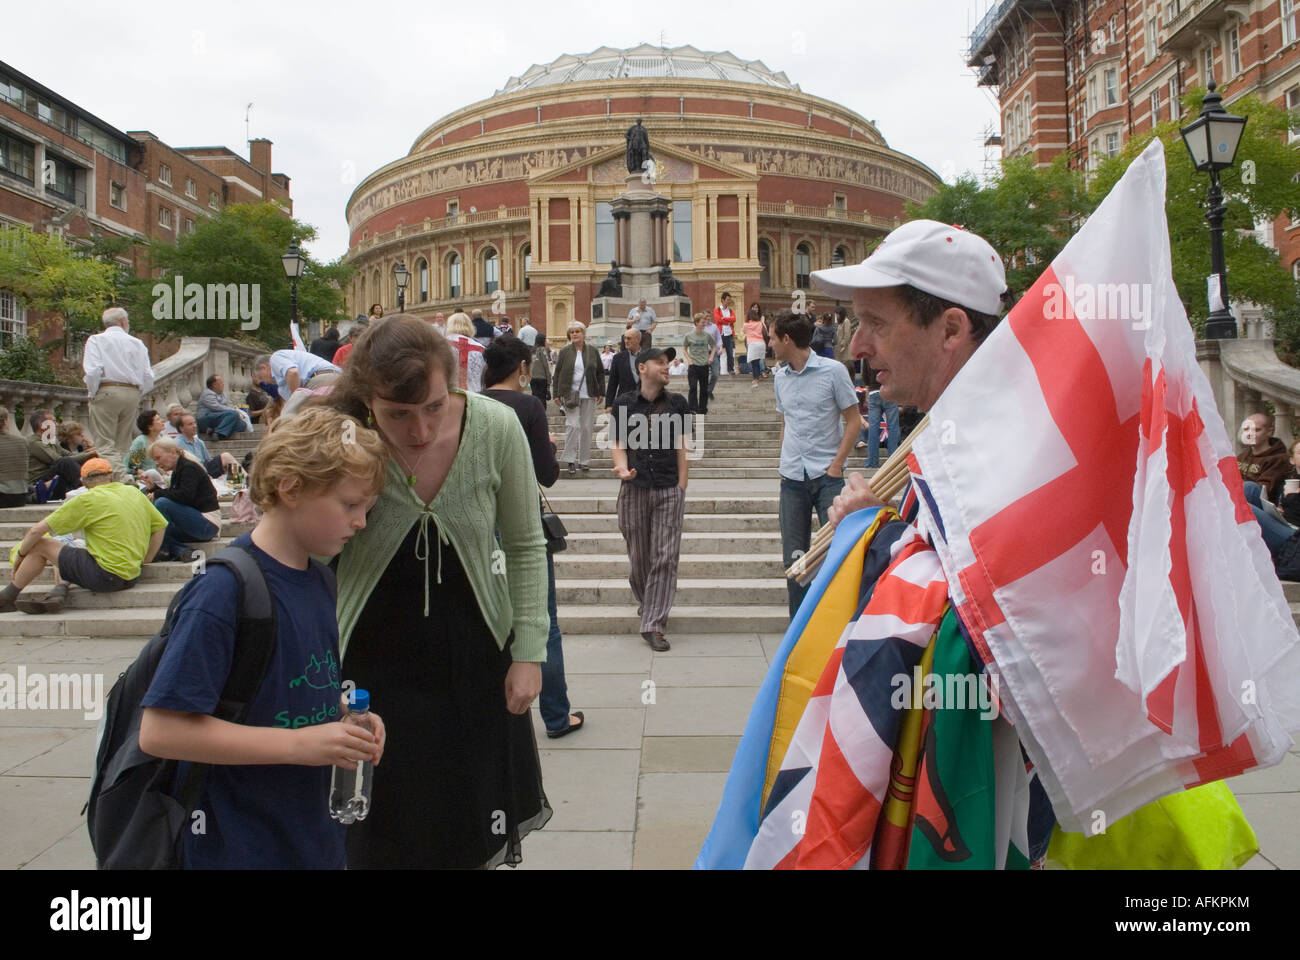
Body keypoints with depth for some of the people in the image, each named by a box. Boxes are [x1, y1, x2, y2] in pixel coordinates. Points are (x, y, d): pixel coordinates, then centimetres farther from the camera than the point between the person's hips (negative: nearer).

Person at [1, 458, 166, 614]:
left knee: (39, 545, 8)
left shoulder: (87, 500, -6)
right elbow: (160, 526, 16)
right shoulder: (134, 492, 9)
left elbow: (37, 531, -3)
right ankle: (59, 592, 3)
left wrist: (20, 554, 14)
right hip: (131, 577, 7)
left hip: (105, 576, -7)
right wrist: (143, 561, 19)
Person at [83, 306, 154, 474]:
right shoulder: (137, 343, 13)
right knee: (122, 446, 10)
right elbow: (148, 377, 6)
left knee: (106, 445, -6)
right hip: (133, 394, 4)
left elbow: (93, 371, -11)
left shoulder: (96, 340, 3)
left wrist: (93, 394, 1)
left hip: (107, 393, -4)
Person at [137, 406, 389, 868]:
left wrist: (348, 718, -2)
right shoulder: (224, 591, -21)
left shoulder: (319, 582, 5)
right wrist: (299, 744, -24)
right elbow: (160, 730, -23)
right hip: (239, 848, -7)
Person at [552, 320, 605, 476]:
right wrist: (556, 394, -1)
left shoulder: (592, 351, 6)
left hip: (588, 395, 2)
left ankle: (584, 460, 13)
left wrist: (601, 392, 6)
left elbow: (600, 373, 10)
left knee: (586, 427, 4)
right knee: (572, 425, -10)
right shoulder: (565, 352, 2)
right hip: (570, 394, -2)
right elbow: (557, 373, 4)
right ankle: (570, 460, -3)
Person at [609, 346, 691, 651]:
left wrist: (681, 487, 1)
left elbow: (682, 446, 7)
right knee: (639, 557, 9)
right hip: (635, 489, 0)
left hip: (669, 491, 0)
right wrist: (622, 469, -15)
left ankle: (653, 625, -2)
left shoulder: (677, 403, 8)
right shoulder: (624, 403, 6)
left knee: (665, 558, -6)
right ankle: (647, 605, 35)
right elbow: (619, 445, 5)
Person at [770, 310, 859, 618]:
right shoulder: (780, 377, 10)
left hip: (827, 476, -5)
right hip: (792, 478, 5)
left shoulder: (833, 370, -6)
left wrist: (836, 464, -11)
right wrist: (786, 462, 10)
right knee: (793, 556, 8)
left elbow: (852, 421, -4)